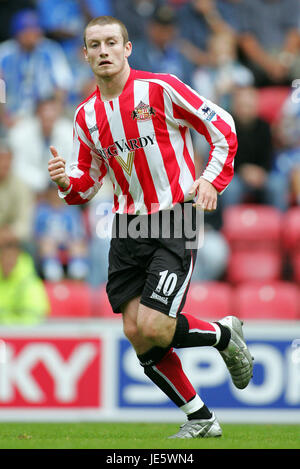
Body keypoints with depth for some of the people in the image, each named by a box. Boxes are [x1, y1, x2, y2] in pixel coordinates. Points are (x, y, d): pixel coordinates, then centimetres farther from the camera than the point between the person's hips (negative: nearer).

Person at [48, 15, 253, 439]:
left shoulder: (160, 89, -8)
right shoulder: (87, 116, 8)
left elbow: (223, 127, -2)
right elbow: (88, 182, 18)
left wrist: (211, 180, -13)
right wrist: (67, 182, -4)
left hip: (175, 220, -6)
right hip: (128, 227, 6)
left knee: (152, 327, -18)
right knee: (136, 333, -2)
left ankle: (225, 334, 13)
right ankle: (201, 419, 14)